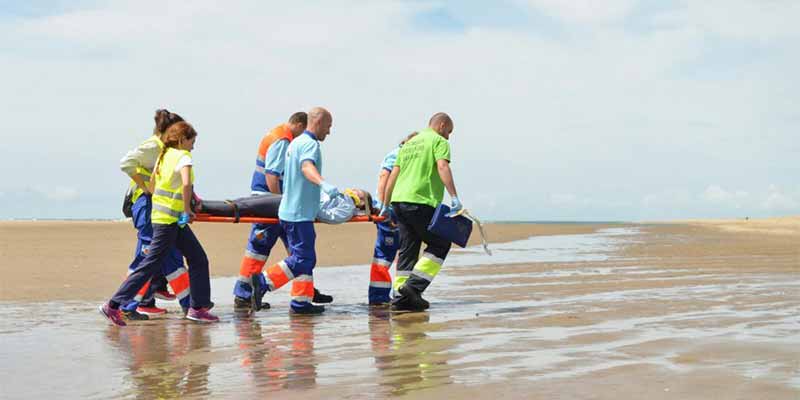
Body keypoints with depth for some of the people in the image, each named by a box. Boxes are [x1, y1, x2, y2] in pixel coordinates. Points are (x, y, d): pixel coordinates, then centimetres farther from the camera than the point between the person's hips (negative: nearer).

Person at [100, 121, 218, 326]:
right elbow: (186, 184, -29)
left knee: (198, 259, 12)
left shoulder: (164, 154, 12)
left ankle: (198, 308, 15)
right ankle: (113, 305, -1)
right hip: (169, 219, -9)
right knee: (151, 265, -5)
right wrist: (187, 209, -18)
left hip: (175, 220, 9)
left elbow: (152, 184, 17)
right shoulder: (183, 156, -12)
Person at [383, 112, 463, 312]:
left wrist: (385, 206, 23)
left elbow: (392, 176, 21)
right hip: (421, 202, -8)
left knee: (408, 249, 12)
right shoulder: (439, 141, 2)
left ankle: (402, 297, 10)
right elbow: (442, 167, -16)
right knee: (440, 244, 4)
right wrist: (454, 197, -22)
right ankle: (414, 286, -7)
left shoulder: (408, 144, 25)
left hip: (399, 200, 8)